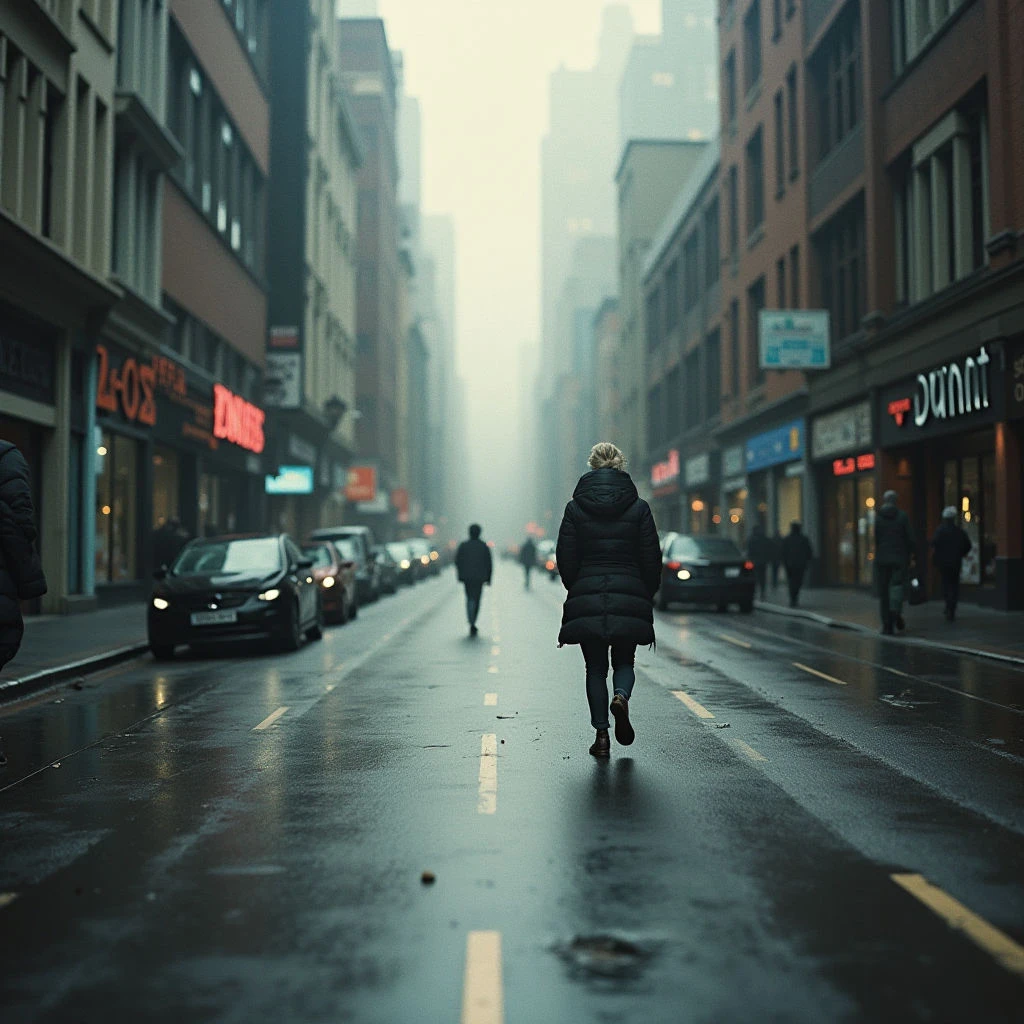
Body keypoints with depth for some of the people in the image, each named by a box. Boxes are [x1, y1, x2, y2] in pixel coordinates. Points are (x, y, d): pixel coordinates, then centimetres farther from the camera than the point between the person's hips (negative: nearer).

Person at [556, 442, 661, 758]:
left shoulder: (575, 508, 0)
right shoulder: (638, 507, 0)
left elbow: (565, 558, 0)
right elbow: (652, 558, 0)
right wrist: (646, 597, 11)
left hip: (586, 599, 0)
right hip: (629, 599, 0)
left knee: (595, 668, 10)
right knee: (624, 662, 16)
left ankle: (601, 735, 5)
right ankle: (621, 696, -15)